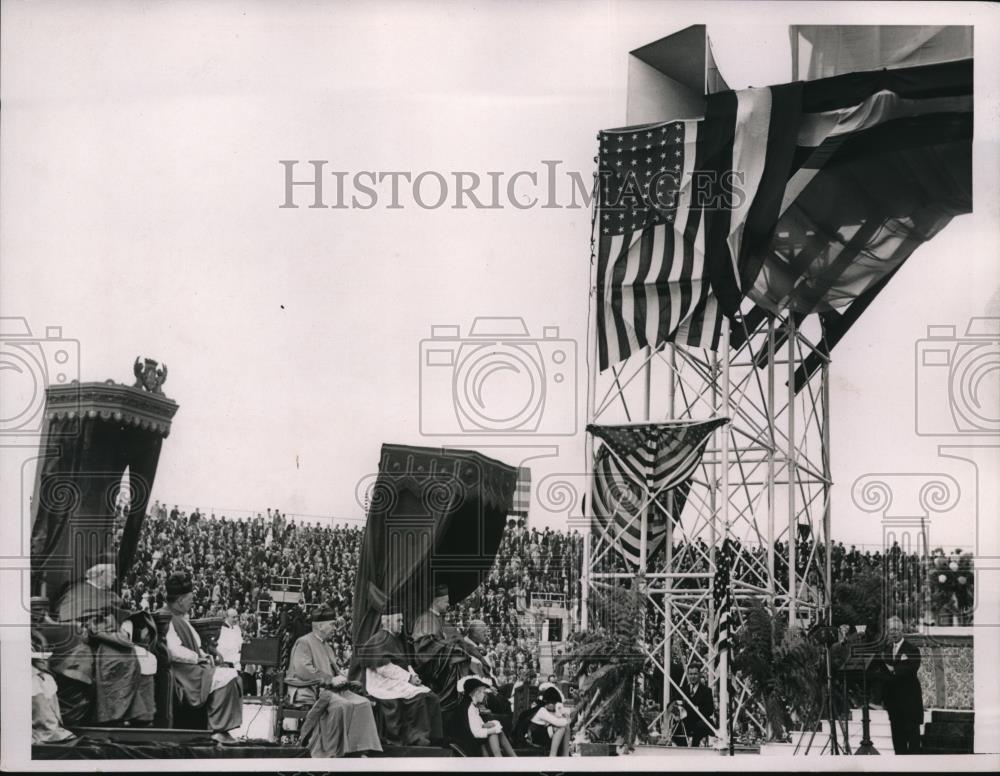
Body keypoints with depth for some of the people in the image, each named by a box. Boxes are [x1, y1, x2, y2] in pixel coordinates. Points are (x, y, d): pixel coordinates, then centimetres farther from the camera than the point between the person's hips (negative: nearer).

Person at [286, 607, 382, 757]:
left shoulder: (327, 647, 25)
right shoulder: (304, 642, -4)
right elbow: (302, 670, -18)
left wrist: (342, 679, 3)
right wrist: (331, 680, -18)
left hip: (329, 689, 9)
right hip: (309, 691, -9)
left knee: (363, 703, -14)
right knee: (341, 705, -35)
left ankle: (359, 749, -17)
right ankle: (331, 753, -30)